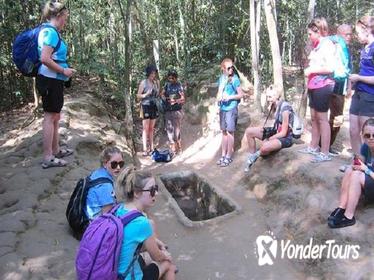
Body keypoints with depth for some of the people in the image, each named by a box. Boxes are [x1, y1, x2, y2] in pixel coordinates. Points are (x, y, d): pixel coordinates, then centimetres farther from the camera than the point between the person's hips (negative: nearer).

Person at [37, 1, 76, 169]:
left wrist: (64, 69, 13)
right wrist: (64, 71, -15)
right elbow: (45, 59, -24)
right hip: (51, 80, -10)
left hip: (53, 80, 10)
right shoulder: (51, 32, -15)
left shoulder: (50, 31, 15)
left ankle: (55, 150, 28)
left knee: (55, 117, 17)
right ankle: (47, 158, 0)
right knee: (50, 117, -6)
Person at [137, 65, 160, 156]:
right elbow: (138, 95, -4)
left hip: (154, 107, 5)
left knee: (151, 128, 10)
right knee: (146, 128, -5)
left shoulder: (156, 82, 7)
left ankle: (151, 147, 17)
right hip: (146, 107, -5)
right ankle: (145, 149, -4)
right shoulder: (143, 83, -6)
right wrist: (146, 94, -21)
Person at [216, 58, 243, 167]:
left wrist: (230, 97, -21)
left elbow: (240, 94, -7)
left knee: (230, 132, -3)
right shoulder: (221, 78, 9)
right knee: (224, 132, 11)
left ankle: (229, 156, 5)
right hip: (222, 108, 6)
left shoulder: (235, 79, -9)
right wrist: (218, 97, -2)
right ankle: (223, 155, 20)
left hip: (231, 108, -6)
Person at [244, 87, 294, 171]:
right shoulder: (276, 105, 1)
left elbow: (283, 133, -22)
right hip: (275, 132, 9)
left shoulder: (284, 109, -24)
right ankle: (252, 157, 7)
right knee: (249, 131, -1)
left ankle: (256, 155, -1)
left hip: (285, 137, -9)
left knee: (265, 147, -37)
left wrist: (267, 139, -15)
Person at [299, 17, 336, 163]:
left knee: (322, 118, -5)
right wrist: (308, 85, 10)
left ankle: (325, 153, 1)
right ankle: (313, 147, 26)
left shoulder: (327, 44, -11)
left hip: (323, 86, -9)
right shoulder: (317, 45, 15)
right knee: (314, 117, 14)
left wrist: (311, 70, -12)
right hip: (314, 86, 9)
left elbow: (330, 68, -20)